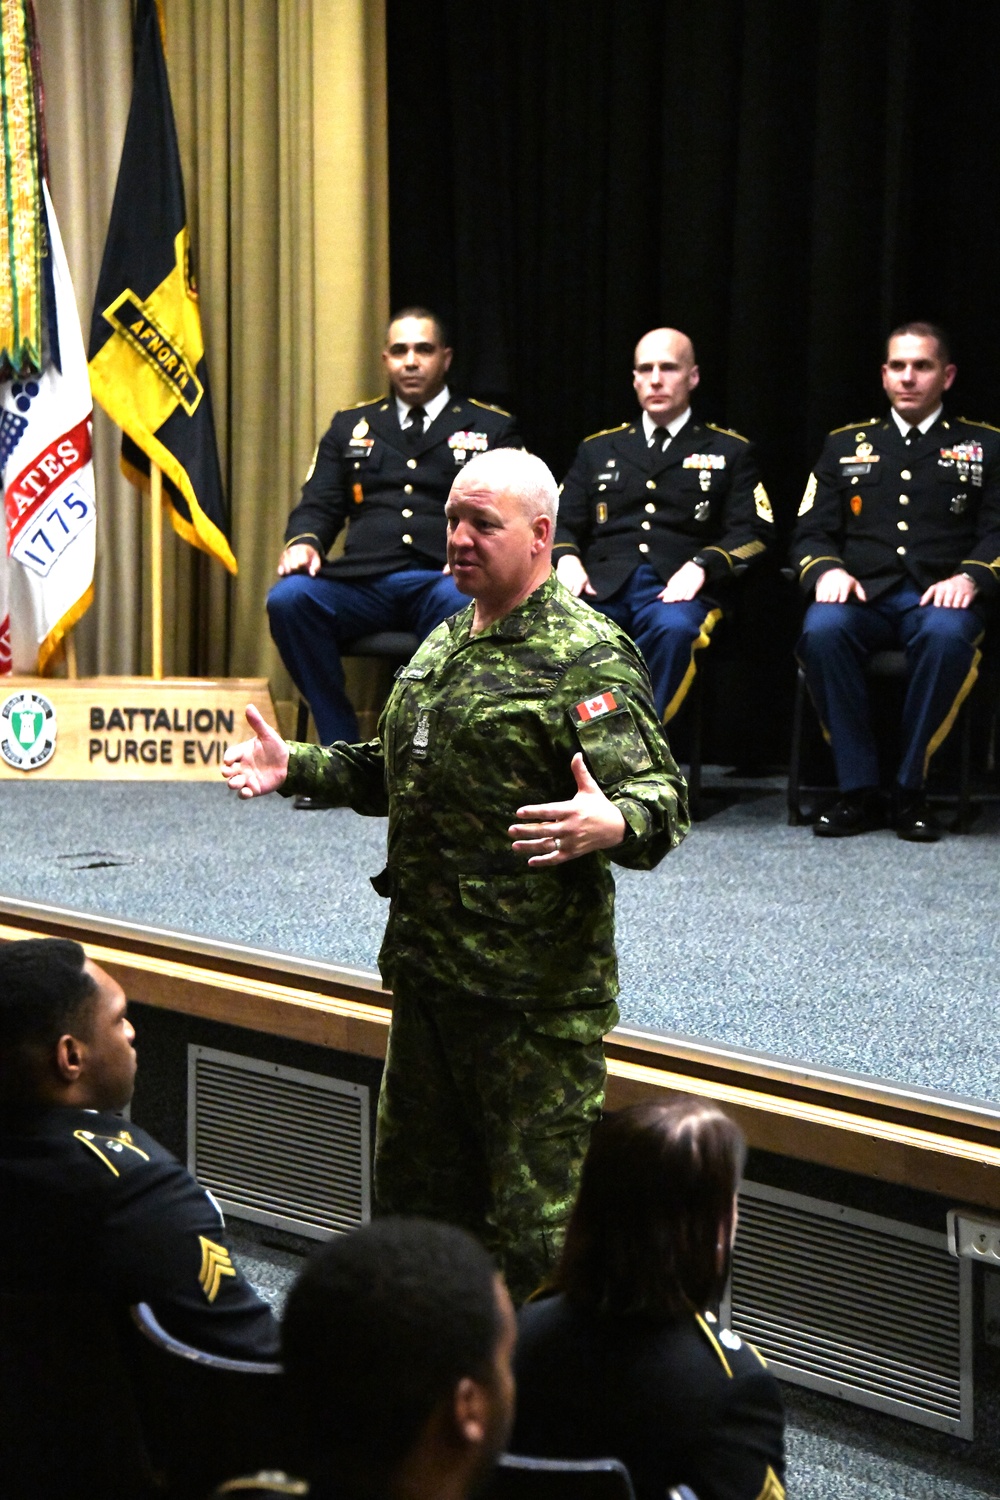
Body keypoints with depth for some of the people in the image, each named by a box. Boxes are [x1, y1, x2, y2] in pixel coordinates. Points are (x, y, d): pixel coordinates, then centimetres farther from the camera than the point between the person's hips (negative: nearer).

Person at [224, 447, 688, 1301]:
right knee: (414, 1184, 20)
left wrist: (611, 825, -43)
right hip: (427, 966, 9)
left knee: (534, 1214, -3)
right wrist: (297, 768, 17)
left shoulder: (588, 658, -13)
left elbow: (661, 800, -22)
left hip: (535, 987, -9)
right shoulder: (445, 643, 15)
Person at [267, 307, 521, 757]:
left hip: (442, 580, -2)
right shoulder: (351, 427, 26)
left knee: (463, 605, -39)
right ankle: (342, 749, -20)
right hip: (362, 581, 2)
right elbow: (318, 505, 19)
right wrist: (303, 541, -5)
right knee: (288, 598, -28)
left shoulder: (491, 428, 19)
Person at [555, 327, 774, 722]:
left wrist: (702, 565, -11)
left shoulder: (729, 451, 19)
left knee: (672, 628, -39)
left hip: (677, 589, -2)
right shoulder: (599, 449, 27)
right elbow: (562, 524, 21)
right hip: (602, 585, 2)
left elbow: (754, 534, 8)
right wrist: (567, 558, -3)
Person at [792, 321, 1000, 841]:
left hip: (939, 597, -1)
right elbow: (810, 534, 14)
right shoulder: (845, 446, 21)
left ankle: (911, 792, -25)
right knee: (821, 631, -34)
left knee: (946, 636, -39)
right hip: (864, 595, 1)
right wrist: (828, 568, -9)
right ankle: (858, 791, -24)